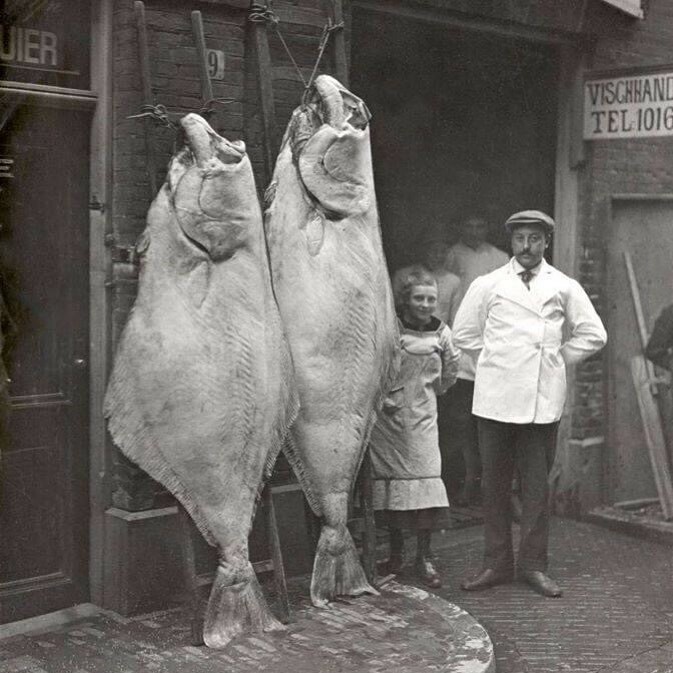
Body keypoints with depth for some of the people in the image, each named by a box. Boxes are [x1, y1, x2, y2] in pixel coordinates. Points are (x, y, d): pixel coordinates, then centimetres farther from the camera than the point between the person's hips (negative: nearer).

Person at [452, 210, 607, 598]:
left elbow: (594, 335, 11)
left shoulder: (564, 288, 7)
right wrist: (496, 359, 10)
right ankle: (497, 564, 16)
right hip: (495, 400, 0)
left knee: (537, 485, 3)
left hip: (543, 401, 0)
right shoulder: (488, 285, 7)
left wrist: (556, 359, 7)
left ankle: (533, 565, 14)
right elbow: (464, 333, 15)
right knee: (494, 484, 5)